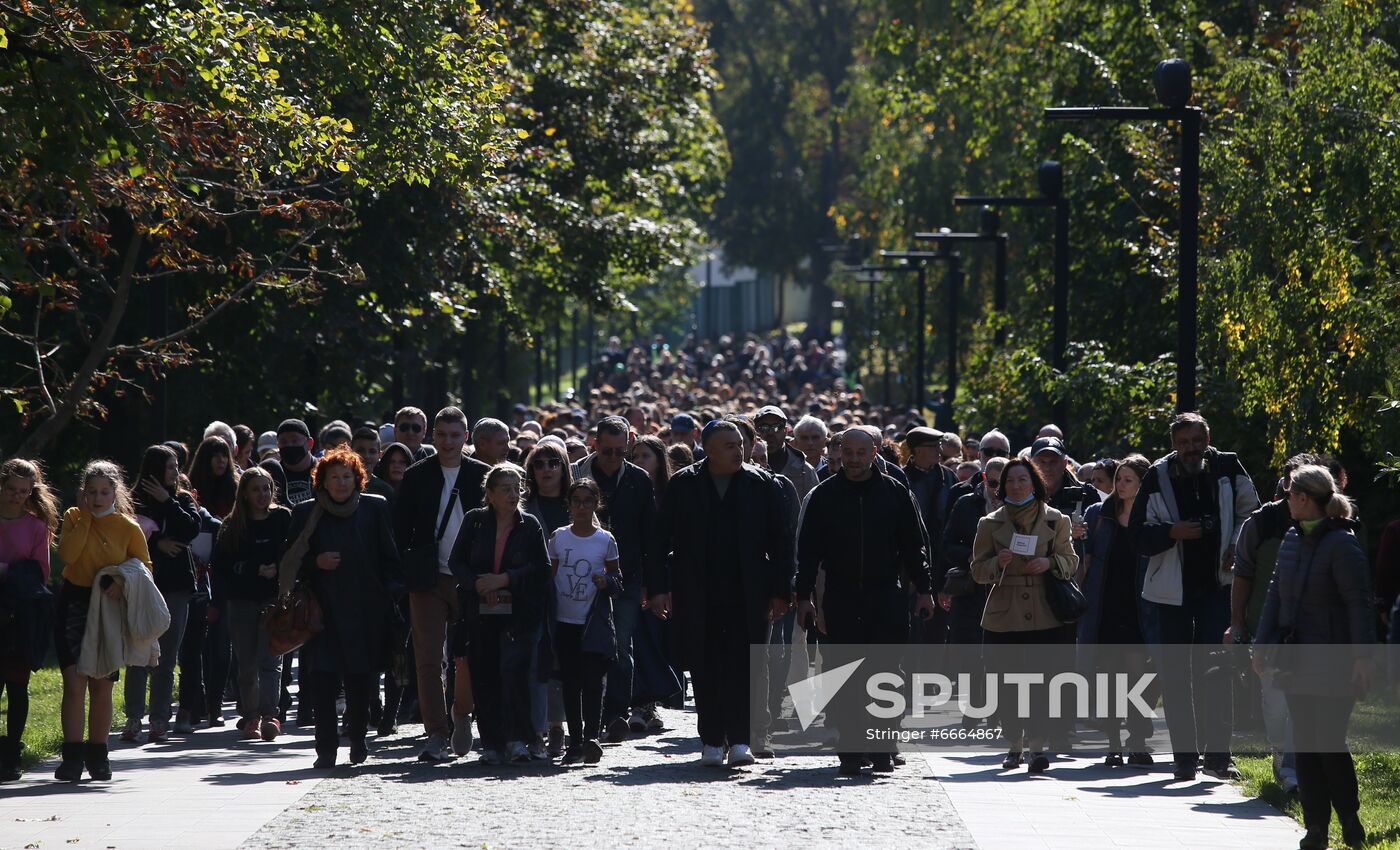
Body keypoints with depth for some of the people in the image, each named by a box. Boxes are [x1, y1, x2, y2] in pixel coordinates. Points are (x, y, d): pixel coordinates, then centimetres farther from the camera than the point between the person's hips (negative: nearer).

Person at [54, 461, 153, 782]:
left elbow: (145, 567, 4)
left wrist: (123, 583, -14)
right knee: (74, 681, -11)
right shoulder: (74, 518, 1)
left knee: (102, 686, 6)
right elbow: (67, 554, -15)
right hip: (74, 604, -1)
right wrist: (86, 517, -13)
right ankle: (72, 757, -13)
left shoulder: (128, 528, -1)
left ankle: (97, 756, 18)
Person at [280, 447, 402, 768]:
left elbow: (389, 559, 8)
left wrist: (391, 596, -1)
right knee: (322, 679, -11)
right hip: (322, 608, 0)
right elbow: (291, 564, 9)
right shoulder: (306, 514, 5)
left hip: (364, 609, 0)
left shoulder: (374, 509, 5)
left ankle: (358, 739, 23)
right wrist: (316, 563, -10)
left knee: (360, 681, 5)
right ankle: (326, 749, -10)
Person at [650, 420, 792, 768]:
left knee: (742, 665, -7)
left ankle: (739, 739, -5)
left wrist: (780, 592, 1)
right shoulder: (683, 484, 4)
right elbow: (661, 539, 5)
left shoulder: (762, 484, 4)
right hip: (697, 594, 1)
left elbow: (780, 542, 6)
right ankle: (712, 741, 10)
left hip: (748, 594, -1)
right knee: (705, 669, 3)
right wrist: (658, 587, -3)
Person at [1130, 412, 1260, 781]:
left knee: (1217, 668, -7)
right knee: (1176, 673, 3)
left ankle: (1217, 754, -5)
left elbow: (1249, 512, 14)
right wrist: (1171, 532, -20)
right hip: (1172, 589, 0)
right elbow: (1140, 535, -2)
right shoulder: (1158, 478, -4)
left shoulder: (1227, 468, -1)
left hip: (1217, 584, 0)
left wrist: (1237, 547, -1)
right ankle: (1184, 756, 10)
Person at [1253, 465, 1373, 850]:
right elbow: (1276, 594, 15)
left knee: (1330, 745, -5)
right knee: (1305, 746, 7)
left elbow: (1359, 604, -15)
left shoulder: (1341, 544, -14)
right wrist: (1262, 645, 9)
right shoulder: (1293, 540, 10)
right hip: (1298, 662, 8)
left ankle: (1350, 819, 12)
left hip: (1332, 666, -8)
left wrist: (1363, 656, -20)